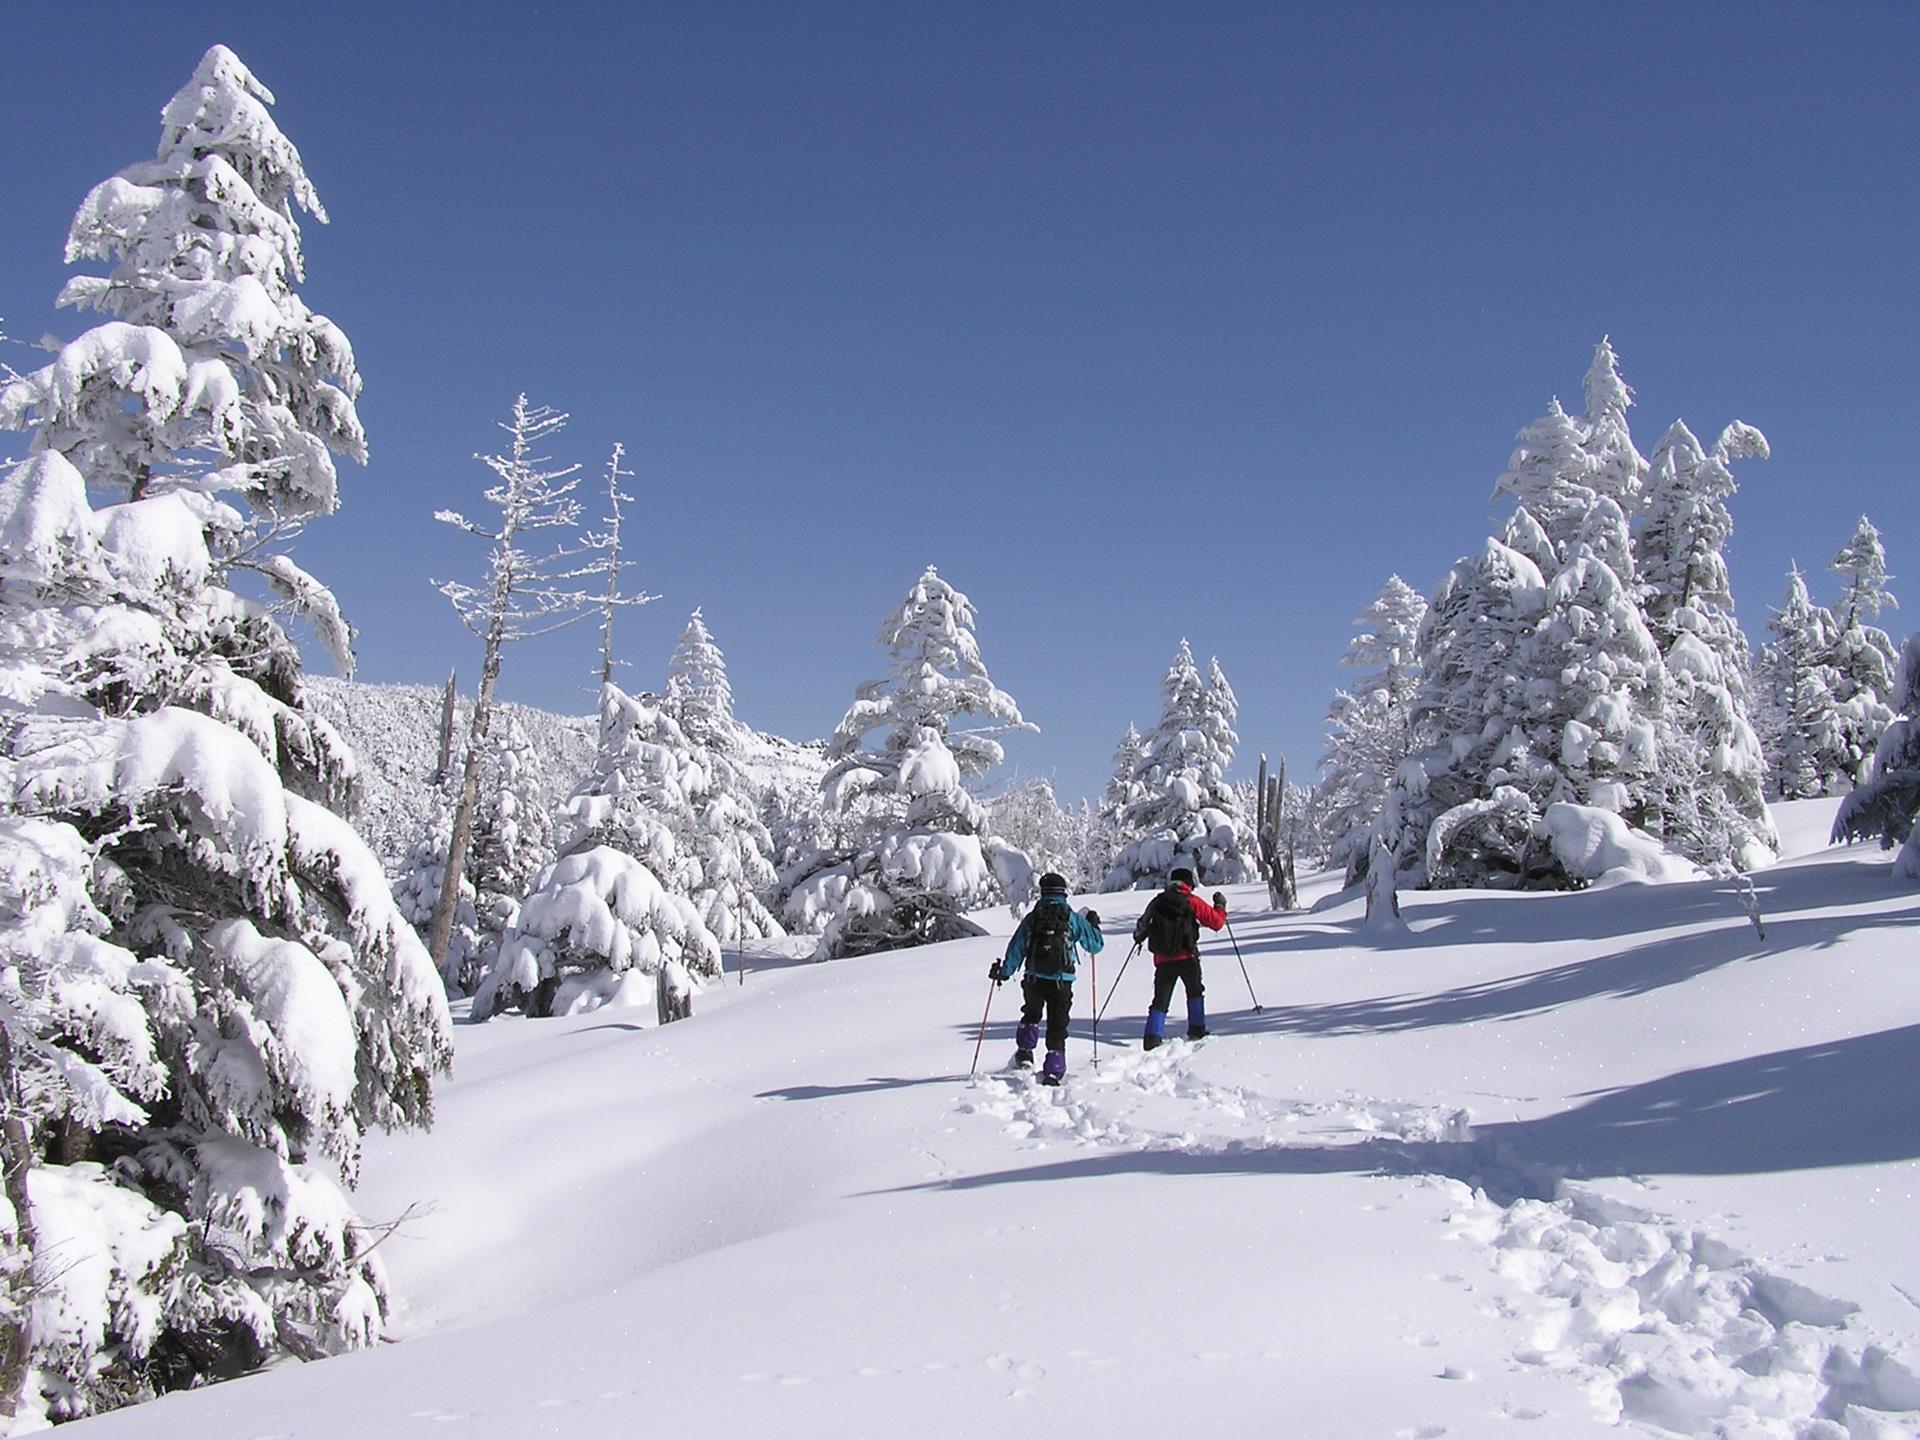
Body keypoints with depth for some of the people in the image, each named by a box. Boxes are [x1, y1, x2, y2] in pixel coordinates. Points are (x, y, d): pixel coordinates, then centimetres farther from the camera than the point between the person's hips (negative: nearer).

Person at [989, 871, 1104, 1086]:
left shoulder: (1032, 917, 3)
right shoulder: (1073, 919, 1)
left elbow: (1016, 947, 5)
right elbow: (1095, 945, 8)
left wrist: (1004, 971, 15)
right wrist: (1094, 925, 26)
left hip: (1034, 979, 2)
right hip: (1061, 981, -2)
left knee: (1031, 1014, 29)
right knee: (1057, 1027, 3)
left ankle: (1024, 1052, 23)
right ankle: (1053, 1072, -4)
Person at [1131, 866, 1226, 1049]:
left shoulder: (1157, 901, 7)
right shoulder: (1192, 902, -3)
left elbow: (1143, 925, 15)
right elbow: (1216, 922, 0)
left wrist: (1138, 936, 37)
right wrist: (1221, 905, 19)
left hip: (1162, 959, 2)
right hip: (1186, 957, -2)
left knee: (1161, 999, 5)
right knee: (1195, 992, 21)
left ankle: (1152, 1037, -8)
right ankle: (1196, 1029, 21)